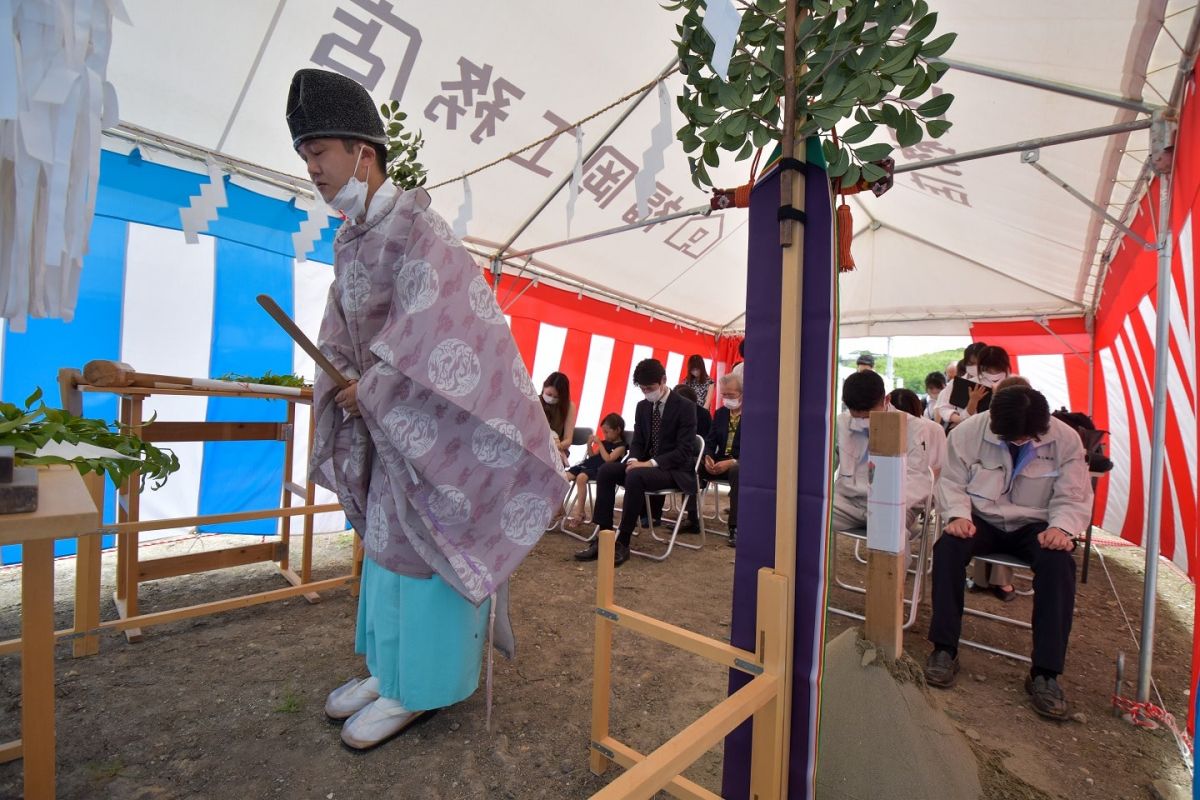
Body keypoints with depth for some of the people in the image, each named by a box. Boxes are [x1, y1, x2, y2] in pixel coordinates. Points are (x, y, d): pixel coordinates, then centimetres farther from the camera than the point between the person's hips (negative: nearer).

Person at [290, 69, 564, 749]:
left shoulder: (414, 225, -14)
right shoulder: (350, 240, 13)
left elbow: (429, 325, -24)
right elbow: (341, 334, 18)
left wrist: (371, 388, -17)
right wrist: (345, 381, 0)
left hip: (431, 417, -9)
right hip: (387, 415, 9)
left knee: (422, 539, 0)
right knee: (384, 536, 15)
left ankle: (417, 688, 19)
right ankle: (389, 667, 33)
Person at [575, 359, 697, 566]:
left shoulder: (685, 407, -11)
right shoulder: (642, 407, 9)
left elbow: (684, 451, -17)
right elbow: (637, 441, 11)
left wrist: (651, 463, -26)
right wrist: (634, 460, -12)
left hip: (675, 470, -6)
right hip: (645, 465, 7)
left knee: (635, 476, -35)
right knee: (606, 471, -18)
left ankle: (622, 543, -26)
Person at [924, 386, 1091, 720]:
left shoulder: (1066, 439, -7)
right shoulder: (968, 432, -9)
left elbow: (1073, 498, -5)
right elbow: (952, 483, -4)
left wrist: (1062, 527, -26)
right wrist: (958, 515, -23)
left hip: (1034, 525, 1)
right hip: (981, 519, -1)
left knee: (1059, 563, -31)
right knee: (947, 547, -30)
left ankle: (1044, 673, -19)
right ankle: (944, 650, -19)